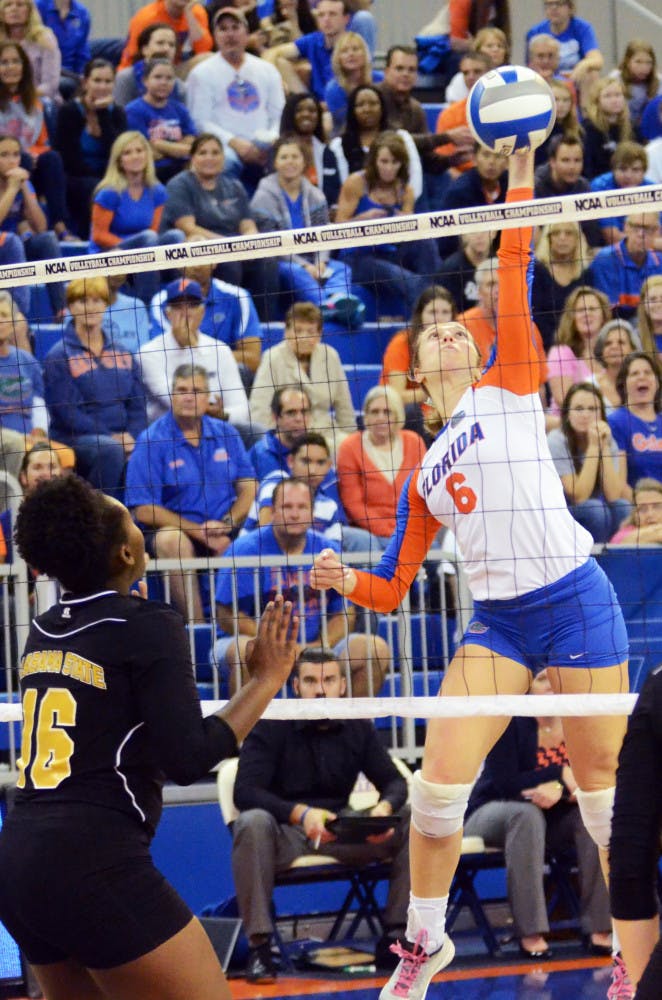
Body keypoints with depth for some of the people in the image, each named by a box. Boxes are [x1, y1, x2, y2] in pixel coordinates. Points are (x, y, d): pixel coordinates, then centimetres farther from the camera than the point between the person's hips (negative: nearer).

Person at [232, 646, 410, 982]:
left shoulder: (358, 728, 7)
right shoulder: (270, 727, -7)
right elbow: (245, 791, -17)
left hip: (339, 830, 4)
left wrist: (385, 806, -21)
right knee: (253, 822, -38)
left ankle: (395, 933, -11)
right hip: (285, 831, -4)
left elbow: (393, 781, 5)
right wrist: (300, 814, -34)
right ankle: (259, 945, -35)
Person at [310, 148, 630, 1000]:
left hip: (574, 601, -4)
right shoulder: (423, 474, 16)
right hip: (498, 622, 4)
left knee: (607, 792, 1)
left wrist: (519, 183, -5)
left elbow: (514, 287, -2)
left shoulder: (507, 389, 7)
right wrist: (344, 581, -6)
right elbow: (391, 590, 14)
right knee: (438, 784, -5)